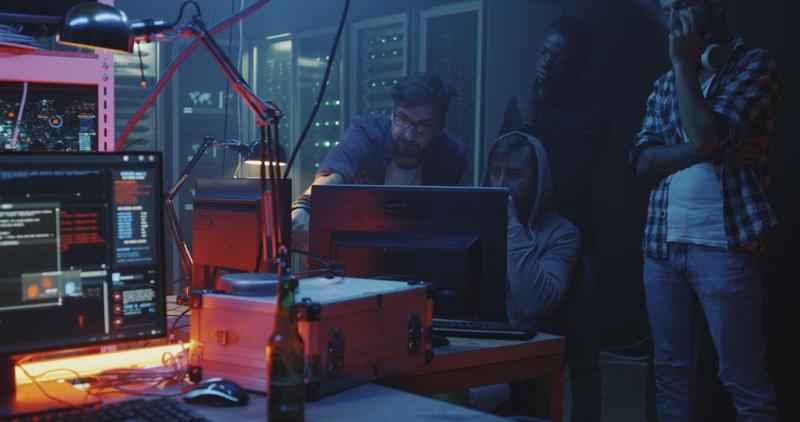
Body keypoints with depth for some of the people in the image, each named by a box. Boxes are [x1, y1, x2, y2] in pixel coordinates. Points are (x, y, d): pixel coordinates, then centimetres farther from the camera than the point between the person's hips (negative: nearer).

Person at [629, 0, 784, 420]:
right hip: (661, 244, 5)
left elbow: (706, 135, -16)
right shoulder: (665, 84, 15)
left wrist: (684, 63, -6)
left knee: (744, 380, -1)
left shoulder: (756, 64, -1)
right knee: (670, 371, 10)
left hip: (722, 244, -5)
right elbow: (643, 160, 3)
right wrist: (703, 149, -13)